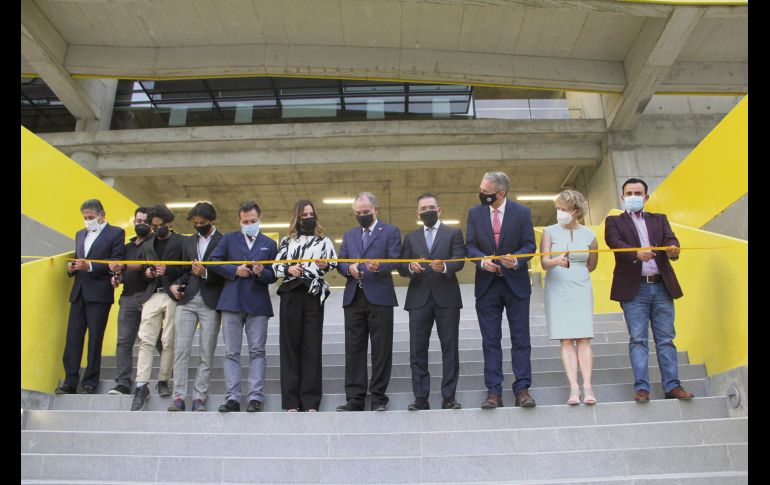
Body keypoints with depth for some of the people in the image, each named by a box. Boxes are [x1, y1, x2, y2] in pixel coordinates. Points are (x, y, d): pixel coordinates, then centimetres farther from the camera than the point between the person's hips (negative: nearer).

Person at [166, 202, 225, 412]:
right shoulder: (189, 241, 18)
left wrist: (205, 274, -17)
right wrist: (176, 284, 4)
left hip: (210, 303, -4)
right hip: (187, 300, 4)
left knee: (207, 354, 1)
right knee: (180, 350, -1)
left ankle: (199, 398, 7)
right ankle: (179, 397, 3)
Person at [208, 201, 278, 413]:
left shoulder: (269, 244, 14)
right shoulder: (229, 239, 13)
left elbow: (274, 275, 9)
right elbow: (212, 262, 3)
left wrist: (261, 272, -12)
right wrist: (235, 270, -7)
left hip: (258, 303, 0)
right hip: (232, 302, 0)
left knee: (257, 351, -3)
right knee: (231, 353, 0)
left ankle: (255, 398, -3)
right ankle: (232, 398, 3)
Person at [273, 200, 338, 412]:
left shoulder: (323, 241, 14)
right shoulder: (287, 241, 15)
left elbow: (334, 262, 3)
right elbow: (275, 266, 9)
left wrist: (325, 265, -18)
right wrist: (288, 270, -10)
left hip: (314, 296, 0)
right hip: (291, 295, 1)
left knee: (312, 347, -1)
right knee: (290, 345, 0)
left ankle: (310, 401, 3)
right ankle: (291, 401, 5)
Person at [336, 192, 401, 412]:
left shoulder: (391, 231, 6)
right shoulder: (349, 235, 21)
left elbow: (395, 261, -5)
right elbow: (340, 262, 13)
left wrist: (379, 267, -24)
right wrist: (349, 269, -9)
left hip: (380, 297, -4)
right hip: (353, 298, 4)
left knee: (381, 350, 0)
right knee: (353, 350, 4)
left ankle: (378, 398, 10)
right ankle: (354, 398, 10)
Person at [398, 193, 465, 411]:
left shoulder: (454, 234, 8)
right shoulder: (411, 238, 16)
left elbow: (459, 260, -6)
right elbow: (401, 268, 9)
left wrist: (444, 267, -26)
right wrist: (411, 267, -13)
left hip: (447, 298, -2)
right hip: (419, 299, 2)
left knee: (450, 348, 1)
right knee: (417, 350, 1)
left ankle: (449, 396, 8)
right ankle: (421, 397, 7)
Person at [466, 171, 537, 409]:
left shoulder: (522, 212, -2)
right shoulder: (474, 213, 4)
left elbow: (529, 245, -2)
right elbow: (470, 246, 2)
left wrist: (516, 260, -22)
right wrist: (483, 260, -18)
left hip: (516, 283, -1)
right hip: (487, 285, 2)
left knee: (521, 338, 1)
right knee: (490, 341, 4)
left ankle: (522, 389, 8)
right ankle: (494, 392, 9)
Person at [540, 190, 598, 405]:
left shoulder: (589, 235, 5)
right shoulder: (550, 232, 0)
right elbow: (544, 262, -12)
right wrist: (557, 261, -30)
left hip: (581, 290, 1)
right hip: (557, 291, -1)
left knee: (584, 339, -4)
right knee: (566, 340, -4)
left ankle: (587, 387, -5)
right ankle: (574, 388, -5)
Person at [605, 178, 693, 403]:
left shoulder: (659, 219, 17)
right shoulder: (614, 221, 9)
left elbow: (671, 240, 1)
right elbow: (615, 242, -10)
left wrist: (673, 249, -24)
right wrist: (636, 253, -30)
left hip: (662, 287, 3)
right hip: (634, 289, -3)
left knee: (666, 339, 4)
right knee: (638, 339, -3)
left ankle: (672, 386, 8)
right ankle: (641, 388, -2)